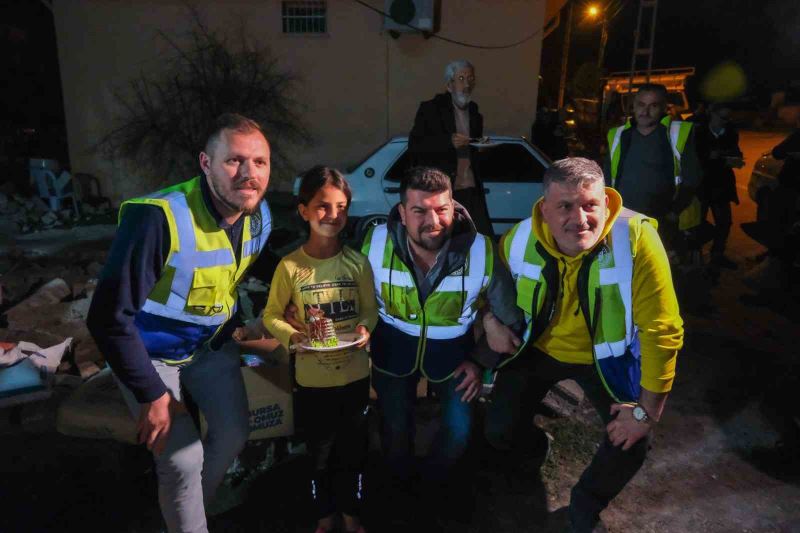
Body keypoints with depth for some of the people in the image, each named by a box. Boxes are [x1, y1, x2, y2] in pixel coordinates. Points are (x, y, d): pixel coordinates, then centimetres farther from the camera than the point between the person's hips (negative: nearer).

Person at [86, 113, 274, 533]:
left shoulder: (260, 216, -13)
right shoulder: (158, 218, -35)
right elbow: (109, 317, -29)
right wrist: (152, 395, -23)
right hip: (149, 352, -6)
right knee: (184, 459, -7)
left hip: (210, 343, 6)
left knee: (234, 432, 14)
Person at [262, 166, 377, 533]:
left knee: (353, 451, 18)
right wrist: (291, 335, -21)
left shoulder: (358, 262, -6)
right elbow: (271, 315, -3)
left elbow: (370, 309, 2)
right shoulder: (290, 266, -11)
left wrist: (365, 328, -19)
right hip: (312, 379, -1)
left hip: (355, 375, 2)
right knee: (319, 454, 17)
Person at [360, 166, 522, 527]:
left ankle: (435, 480, 39)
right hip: (393, 345, 0)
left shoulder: (481, 253, -24)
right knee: (395, 427, 10)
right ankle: (400, 484, 46)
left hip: (452, 348, 0)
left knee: (459, 428, 3)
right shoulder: (376, 244, -22)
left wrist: (481, 361, -6)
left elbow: (509, 317, -7)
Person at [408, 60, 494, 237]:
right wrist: (449, 141, -22)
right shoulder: (430, 109, -3)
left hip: (471, 189, 5)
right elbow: (414, 146, -12)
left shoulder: (474, 111, 15)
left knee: (485, 238, 0)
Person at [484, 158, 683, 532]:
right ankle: (526, 457, 40)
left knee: (630, 445, -9)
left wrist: (648, 412, -21)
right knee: (498, 431, -1)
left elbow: (662, 331, -27)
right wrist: (491, 320, -13)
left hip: (605, 356, -1)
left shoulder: (636, 239, -31)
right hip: (539, 347, 2)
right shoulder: (519, 241, -20)